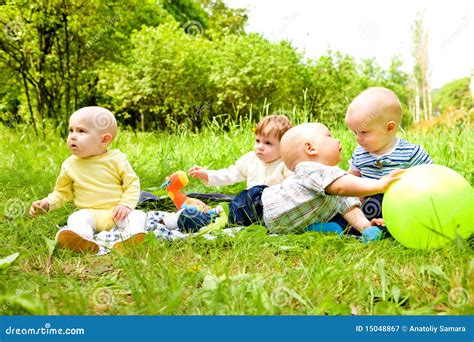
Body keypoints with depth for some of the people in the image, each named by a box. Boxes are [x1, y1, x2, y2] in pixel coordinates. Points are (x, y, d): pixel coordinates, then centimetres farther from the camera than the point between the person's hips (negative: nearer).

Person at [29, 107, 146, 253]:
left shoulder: (116, 159, -1)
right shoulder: (70, 165, 7)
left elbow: (132, 184, 1)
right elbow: (62, 192, 19)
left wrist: (126, 204, -15)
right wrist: (47, 203, 1)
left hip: (116, 212, -1)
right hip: (90, 213, 1)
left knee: (137, 215, -26)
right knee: (76, 218, -29)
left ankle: (131, 238, -51)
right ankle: (84, 242, -57)